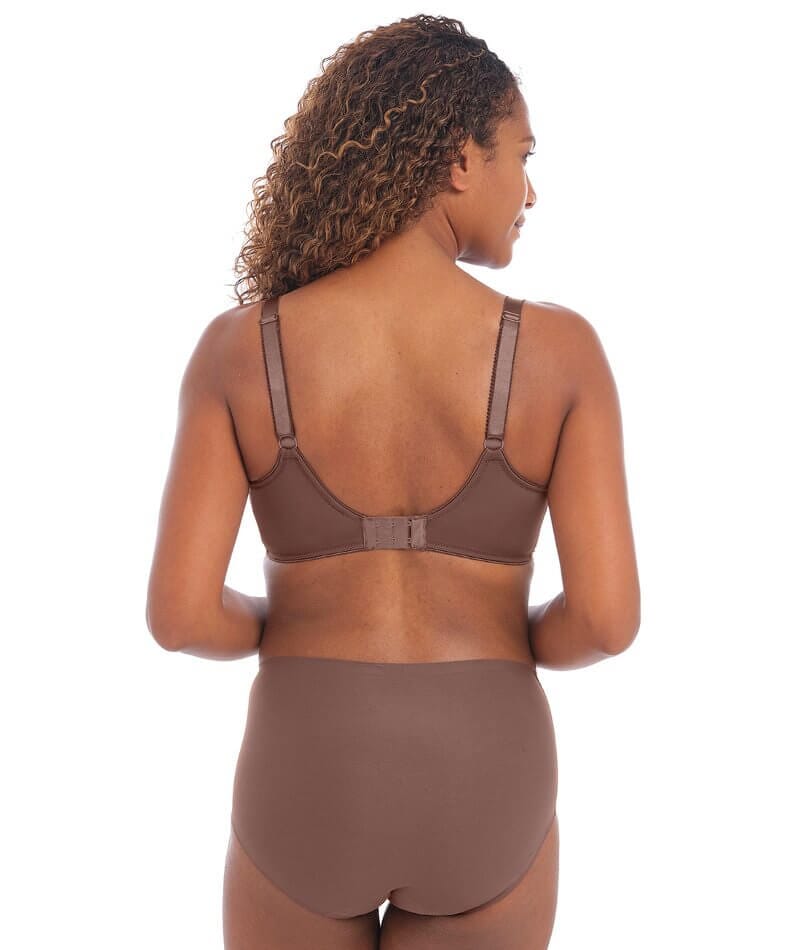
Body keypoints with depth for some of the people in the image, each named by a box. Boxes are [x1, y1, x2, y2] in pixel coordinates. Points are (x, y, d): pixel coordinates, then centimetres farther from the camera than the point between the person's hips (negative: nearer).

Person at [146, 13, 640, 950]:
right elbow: (606, 615, -14)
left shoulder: (239, 349, -9)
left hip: (305, 791, 0)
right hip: (479, 802, 0)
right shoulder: (560, 349, -11)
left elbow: (180, 613, -13)